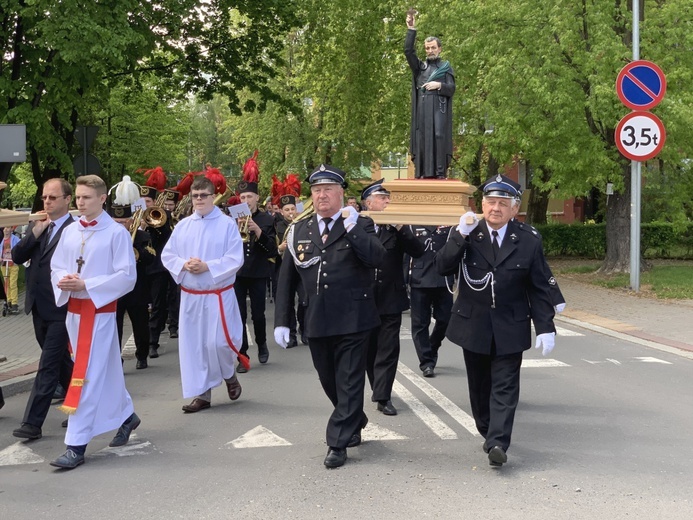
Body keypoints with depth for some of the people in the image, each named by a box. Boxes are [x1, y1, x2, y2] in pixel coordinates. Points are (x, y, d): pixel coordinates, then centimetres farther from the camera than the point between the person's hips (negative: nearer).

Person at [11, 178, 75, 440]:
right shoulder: (35, 226, 10)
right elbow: (17, 257, 2)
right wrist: (35, 234, -10)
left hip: (61, 308, -7)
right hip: (39, 307, 8)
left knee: (48, 366, -4)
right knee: (60, 362, 19)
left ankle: (32, 423, 0)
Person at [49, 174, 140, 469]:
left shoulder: (117, 233, -10)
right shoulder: (69, 232, 7)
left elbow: (126, 277, -13)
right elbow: (55, 268, 12)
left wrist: (85, 285, -19)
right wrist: (63, 280, -12)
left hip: (100, 310, -6)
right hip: (74, 309, 6)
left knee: (87, 377, -8)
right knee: (104, 371, 17)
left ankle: (76, 446, -5)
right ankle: (126, 416, 38)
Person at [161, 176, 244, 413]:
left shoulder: (228, 224, -4)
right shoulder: (182, 226, 8)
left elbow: (235, 259, -11)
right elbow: (167, 255, 7)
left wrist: (207, 266, -20)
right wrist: (184, 265, -12)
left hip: (218, 295, -4)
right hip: (190, 295, 4)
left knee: (218, 343, -9)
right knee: (193, 344, 4)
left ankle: (229, 374, 25)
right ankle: (202, 394, 15)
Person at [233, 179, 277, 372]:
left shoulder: (267, 220, 1)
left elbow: (273, 250, -6)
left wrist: (258, 231, -20)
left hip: (258, 274, -1)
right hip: (237, 273, 1)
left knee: (258, 314, 6)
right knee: (239, 316, -1)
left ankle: (262, 344, 33)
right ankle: (243, 356, 7)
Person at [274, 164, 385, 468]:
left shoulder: (360, 225, -1)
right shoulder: (299, 231, 9)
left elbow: (376, 258, -19)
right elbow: (286, 279, 9)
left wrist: (352, 227, -24)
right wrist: (282, 321, 4)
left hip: (352, 320, -4)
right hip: (317, 322, 4)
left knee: (349, 383, 0)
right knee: (329, 382, 16)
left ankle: (339, 443, 10)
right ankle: (355, 422, 40)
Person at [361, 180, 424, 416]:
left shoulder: (398, 227, 0)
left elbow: (418, 251, -10)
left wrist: (401, 229, -19)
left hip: (391, 297, 0)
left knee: (388, 349, -2)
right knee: (369, 348, 13)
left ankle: (383, 396, 3)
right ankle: (379, 391, 30)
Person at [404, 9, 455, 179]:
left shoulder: (446, 67, 13)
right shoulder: (419, 66, 17)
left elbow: (452, 89, 3)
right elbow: (408, 51, 2)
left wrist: (439, 85, -15)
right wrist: (411, 29, -6)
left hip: (439, 109, -2)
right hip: (422, 109, 2)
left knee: (439, 137, -12)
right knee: (422, 138, -3)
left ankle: (440, 173, -14)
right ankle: (423, 173, -4)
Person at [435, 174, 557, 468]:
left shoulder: (528, 240, -3)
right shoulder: (468, 235, -2)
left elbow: (539, 289, -1)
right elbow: (442, 267, -12)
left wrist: (545, 328, -5)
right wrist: (460, 235, -22)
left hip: (510, 329, -1)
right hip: (473, 326, 2)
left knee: (505, 387, -5)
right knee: (479, 385, 13)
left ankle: (497, 443, -7)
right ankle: (488, 432, 31)